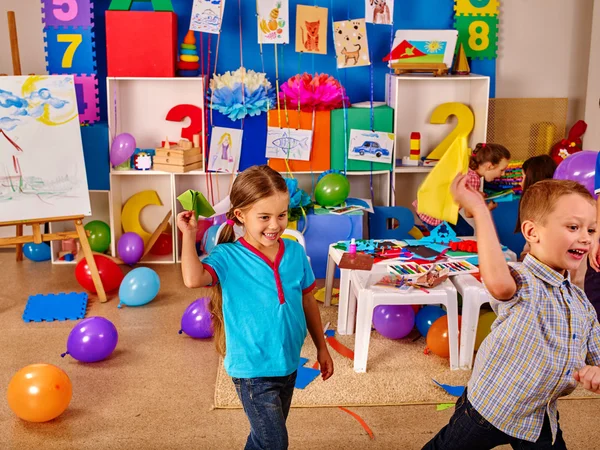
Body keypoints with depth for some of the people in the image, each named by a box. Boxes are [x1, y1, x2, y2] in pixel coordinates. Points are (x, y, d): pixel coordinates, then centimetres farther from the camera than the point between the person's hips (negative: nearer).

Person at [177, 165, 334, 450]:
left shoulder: (295, 252, -4)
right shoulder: (228, 257, -16)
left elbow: (308, 302, 8)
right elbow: (193, 279, -36)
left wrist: (321, 347, 14)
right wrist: (189, 234, -26)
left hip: (288, 364, 5)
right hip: (252, 369, -5)